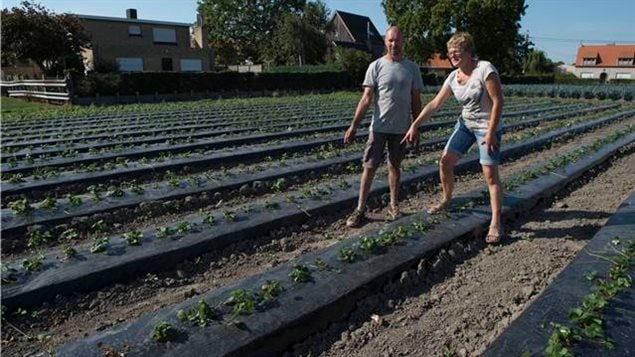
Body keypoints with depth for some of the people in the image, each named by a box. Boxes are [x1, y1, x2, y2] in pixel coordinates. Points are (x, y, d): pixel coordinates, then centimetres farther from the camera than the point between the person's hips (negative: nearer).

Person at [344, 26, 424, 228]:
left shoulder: (412, 68, 3)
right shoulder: (376, 66, -3)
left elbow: (416, 101, 7)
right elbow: (366, 99, -8)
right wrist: (354, 126, -15)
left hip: (401, 128, 2)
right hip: (378, 127, -2)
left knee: (394, 166, 13)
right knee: (369, 167, -1)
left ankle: (394, 206, 25)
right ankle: (360, 209, 8)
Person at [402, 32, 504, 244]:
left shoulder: (485, 69, -19)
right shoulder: (453, 77, 1)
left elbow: (498, 101, -20)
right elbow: (434, 104, 2)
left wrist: (491, 132, -23)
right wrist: (415, 125, -3)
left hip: (487, 128, -7)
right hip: (465, 124, 7)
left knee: (490, 175, -9)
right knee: (445, 161, 8)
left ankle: (496, 224, -2)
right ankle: (446, 201, 30)